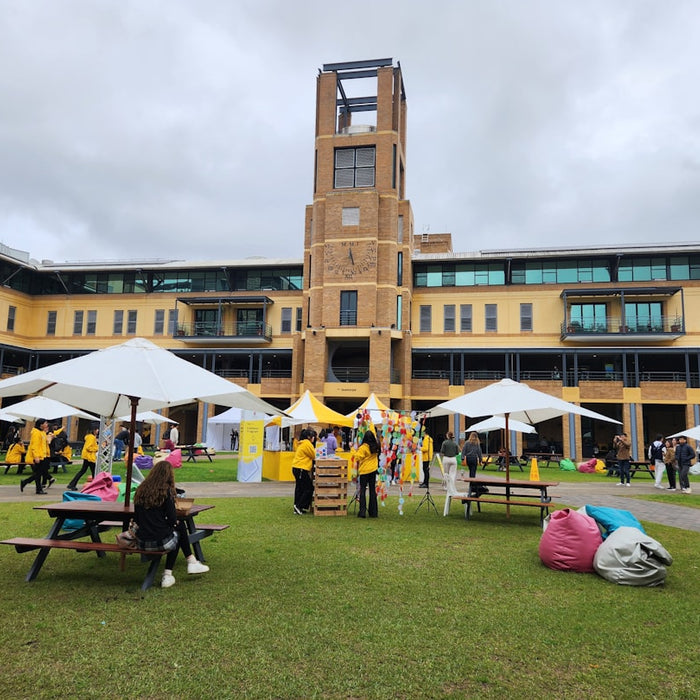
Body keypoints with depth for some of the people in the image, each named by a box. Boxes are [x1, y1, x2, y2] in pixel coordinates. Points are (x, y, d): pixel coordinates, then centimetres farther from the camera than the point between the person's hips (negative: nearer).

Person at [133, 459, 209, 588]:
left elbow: (136, 518, 10)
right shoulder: (166, 490, -10)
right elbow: (172, 519, -10)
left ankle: (167, 576, 26)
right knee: (180, 527, 24)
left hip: (142, 543, 5)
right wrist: (175, 522, 13)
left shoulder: (141, 489, 5)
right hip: (161, 542, -5)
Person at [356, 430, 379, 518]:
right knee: (372, 490, 9)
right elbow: (375, 438, 21)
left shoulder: (363, 447, -16)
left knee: (362, 490, 1)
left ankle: (362, 511, -3)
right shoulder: (375, 447, 0)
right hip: (373, 470, 5)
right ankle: (373, 512, 13)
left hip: (364, 471, -5)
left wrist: (357, 470, 1)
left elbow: (358, 460, -14)